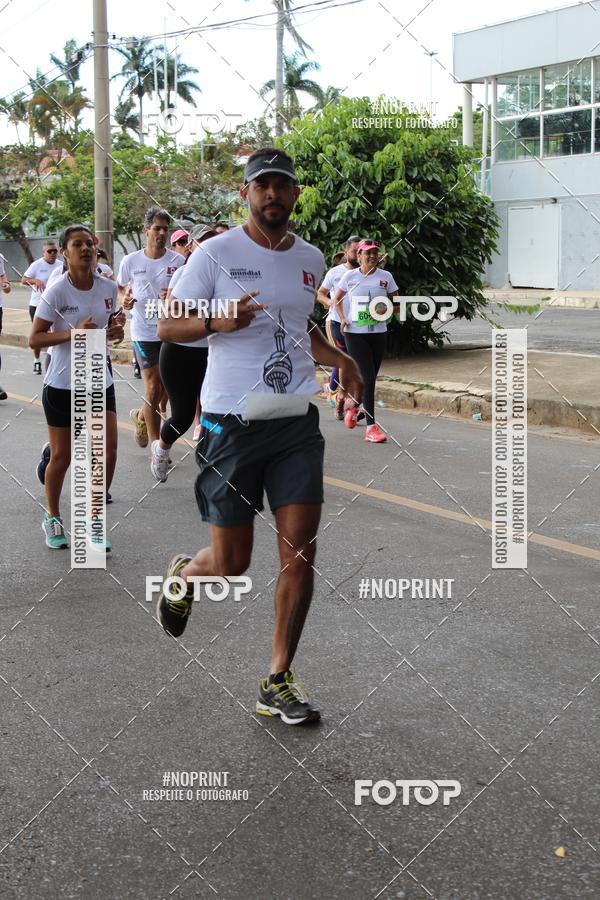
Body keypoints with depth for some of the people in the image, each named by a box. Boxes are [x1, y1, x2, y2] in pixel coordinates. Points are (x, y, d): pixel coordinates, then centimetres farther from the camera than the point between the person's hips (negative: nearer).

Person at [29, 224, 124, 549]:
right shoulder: (56, 292, -14)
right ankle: (52, 518, 29)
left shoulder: (108, 288, 0)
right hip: (62, 386, -4)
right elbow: (34, 339, -14)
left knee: (108, 453, -3)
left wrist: (115, 330, -7)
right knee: (61, 457, 6)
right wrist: (72, 333, -27)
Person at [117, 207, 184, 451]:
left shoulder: (178, 260, -1)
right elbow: (120, 287, 15)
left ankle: (142, 416, 45)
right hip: (144, 332, -2)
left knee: (163, 387, 13)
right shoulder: (131, 261, 0)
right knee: (153, 388, -6)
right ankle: (157, 447, 4)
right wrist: (124, 299, -8)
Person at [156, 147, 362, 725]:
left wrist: (341, 360, 11)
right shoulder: (216, 253, -4)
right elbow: (167, 327, -3)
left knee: (301, 554, -3)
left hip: (296, 422, 4)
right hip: (231, 425, -4)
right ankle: (182, 575, 41)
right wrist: (216, 321, -23)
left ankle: (278, 683, 11)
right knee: (231, 563, 3)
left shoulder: (310, 260, 12)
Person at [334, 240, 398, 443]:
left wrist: (386, 310, -10)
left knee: (370, 378, 9)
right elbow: (337, 299, 14)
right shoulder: (350, 276, 1)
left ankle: (354, 404, 42)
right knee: (367, 378, -11)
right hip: (354, 333, -3)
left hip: (378, 333, 3)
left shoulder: (385, 277, 5)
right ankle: (371, 427, -9)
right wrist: (343, 318, -1)